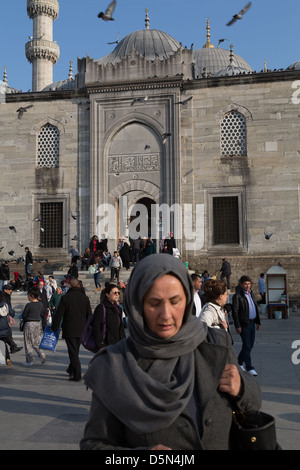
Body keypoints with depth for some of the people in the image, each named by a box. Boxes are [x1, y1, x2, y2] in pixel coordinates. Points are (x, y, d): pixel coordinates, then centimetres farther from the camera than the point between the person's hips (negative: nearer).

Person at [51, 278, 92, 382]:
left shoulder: (65, 297, -8)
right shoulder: (85, 298, 3)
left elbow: (59, 314, -6)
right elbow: (89, 315, 8)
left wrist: (54, 327, 4)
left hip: (69, 330, -4)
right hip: (81, 330, 4)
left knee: (73, 352, -2)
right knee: (76, 351, 19)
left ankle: (77, 375, -6)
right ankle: (71, 370, 35)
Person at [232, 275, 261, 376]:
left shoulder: (251, 294, 13)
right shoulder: (237, 296, -11)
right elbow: (234, 312, -13)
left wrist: (257, 321, 19)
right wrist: (237, 326, -17)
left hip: (252, 323, 8)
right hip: (244, 324, -8)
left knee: (250, 344, 13)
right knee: (247, 345, -5)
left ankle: (239, 361, 29)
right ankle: (249, 367, 1)